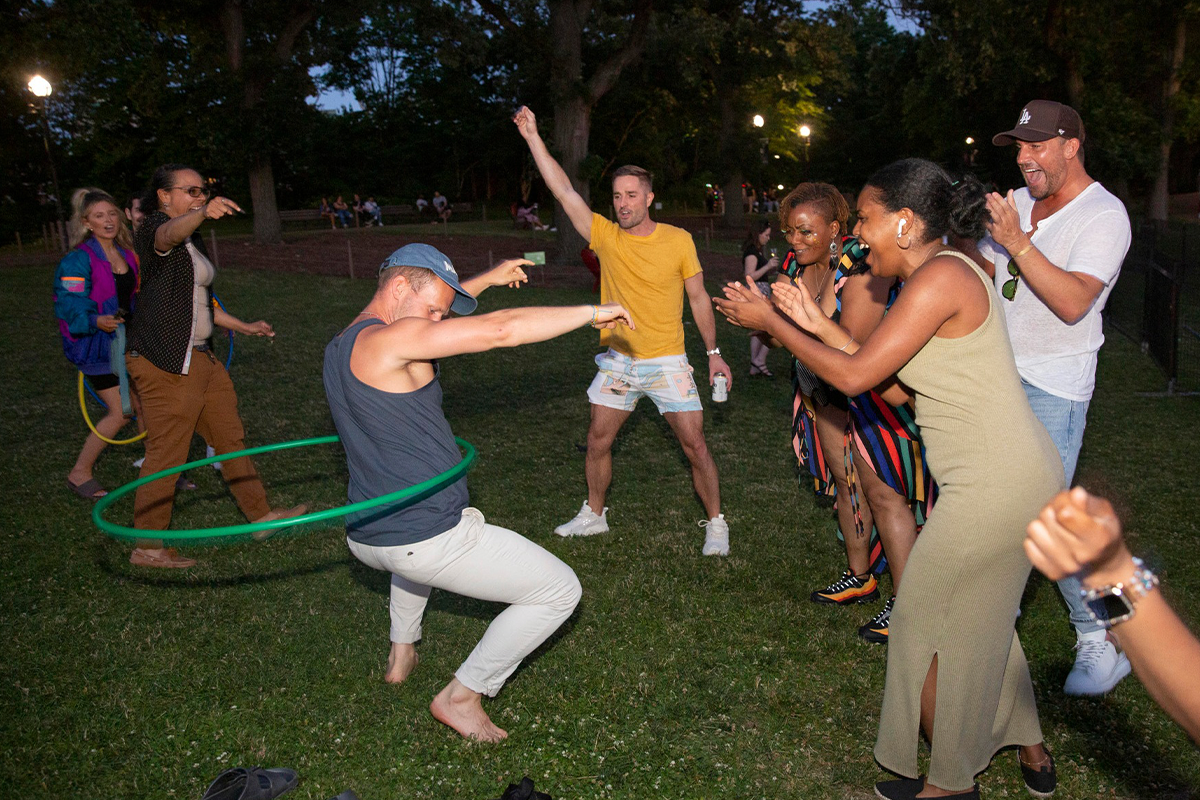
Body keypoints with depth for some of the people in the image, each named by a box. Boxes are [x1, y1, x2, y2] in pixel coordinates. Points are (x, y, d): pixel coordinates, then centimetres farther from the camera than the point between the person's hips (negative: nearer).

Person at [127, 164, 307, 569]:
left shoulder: (194, 242, 16)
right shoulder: (155, 228, -11)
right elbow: (170, 233, -38)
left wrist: (244, 327, 30)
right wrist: (203, 213, -59)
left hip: (199, 358, 10)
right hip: (165, 364, -10)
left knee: (231, 437, 16)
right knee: (166, 453, -4)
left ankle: (261, 515, 29)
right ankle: (146, 548, 8)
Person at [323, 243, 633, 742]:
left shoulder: (341, 347, 11)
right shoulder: (387, 340, -18)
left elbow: (431, 302, 29)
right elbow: (500, 330, -26)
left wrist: (487, 279, 30)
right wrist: (593, 313, -16)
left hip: (366, 538, 10)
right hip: (428, 542, -10)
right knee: (561, 590, 1)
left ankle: (401, 653, 46)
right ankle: (461, 696, 9)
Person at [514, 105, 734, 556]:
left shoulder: (679, 240, -6)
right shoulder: (605, 236, -3)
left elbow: (698, 298, 2)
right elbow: (563, 190, -8)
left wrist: (713, 353, 1)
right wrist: (533, 137, -13)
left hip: (667, 363, -2)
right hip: (617, 361, 3)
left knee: (695, 445, -1)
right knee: (597, 442, 10)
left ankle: (716, 524, 16)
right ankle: (594, 515, 32)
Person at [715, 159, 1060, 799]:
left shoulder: (939, 278, -19)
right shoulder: (943, 275, 11)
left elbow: (854, 375, -20)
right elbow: (890, 375, 12)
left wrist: (771, 322, -10)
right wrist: (816, 324, 9)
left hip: (994, 486, -10)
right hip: (1020, 475, 10)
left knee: (922, 623, 6)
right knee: (978, 616, 25)